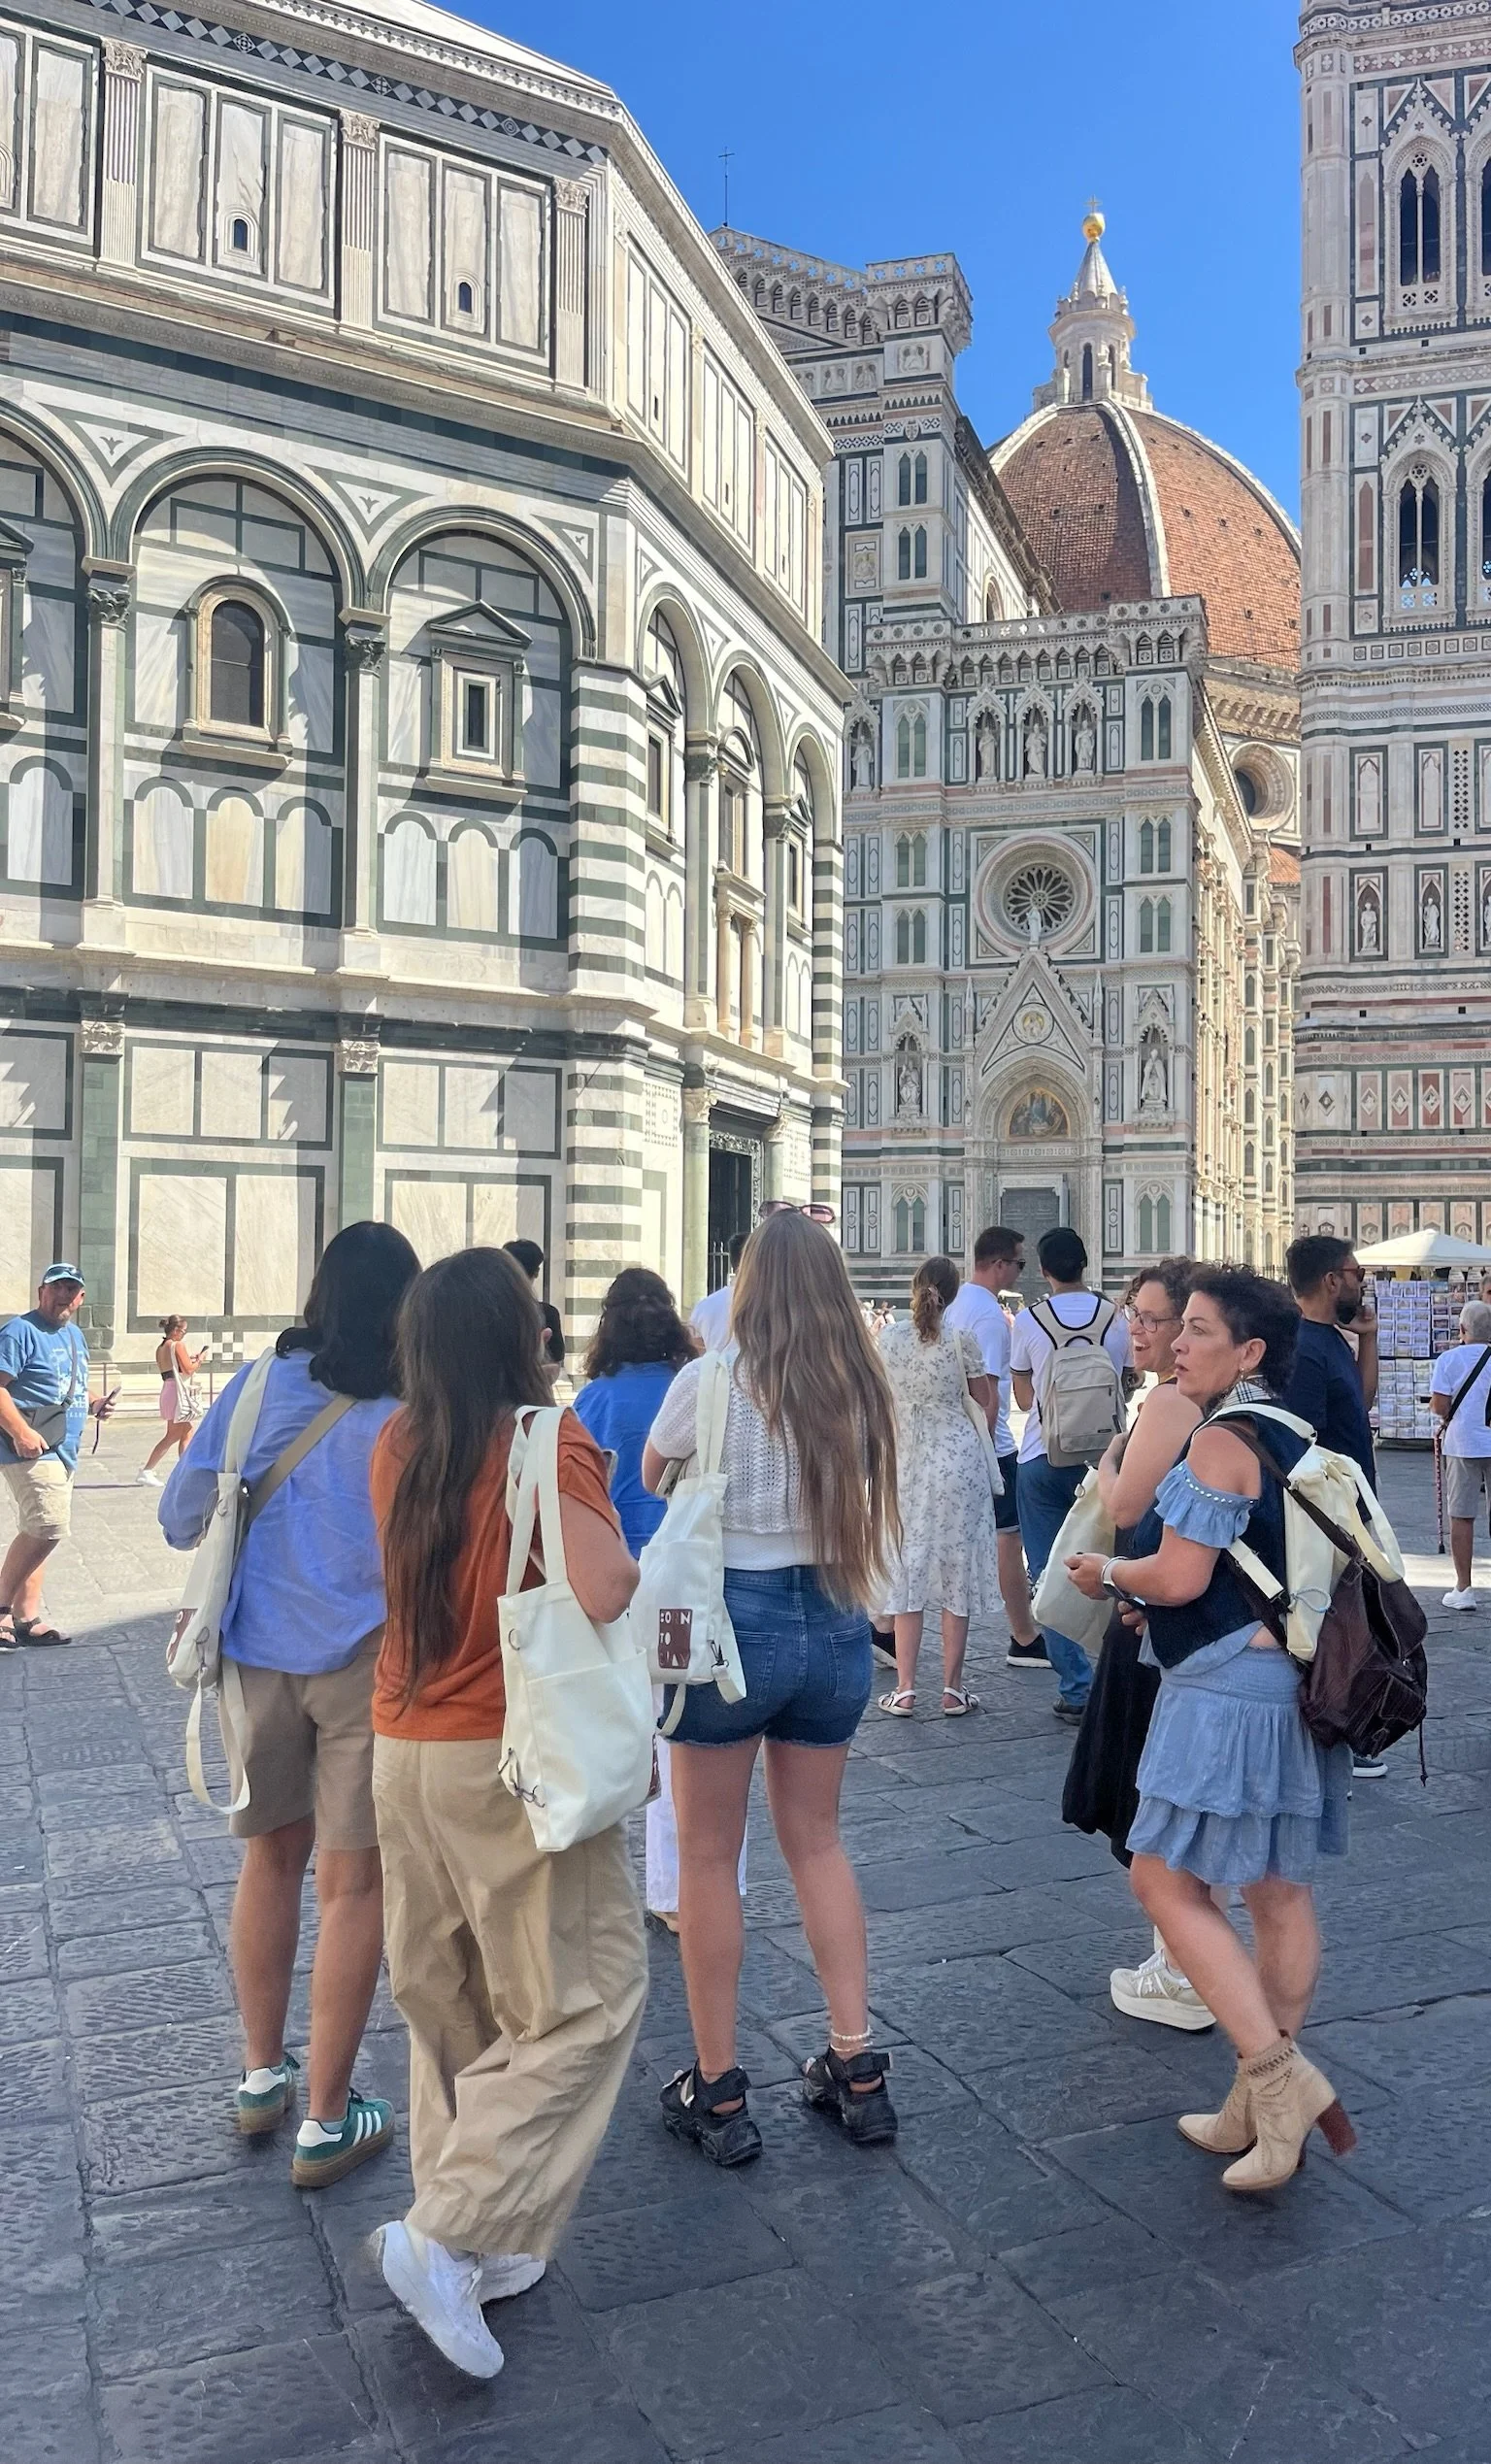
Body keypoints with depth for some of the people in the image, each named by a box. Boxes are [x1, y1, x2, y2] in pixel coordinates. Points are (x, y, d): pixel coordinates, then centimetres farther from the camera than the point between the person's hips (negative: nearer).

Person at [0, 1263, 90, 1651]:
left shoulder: (75, 1335, 19)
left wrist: (93, 1403, 10)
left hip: (62, 1451, 9)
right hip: (31, 1449, -9)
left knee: (37, 1532, 11)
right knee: (48, 1525, -20)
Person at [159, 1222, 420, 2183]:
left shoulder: (258, 1386, -4)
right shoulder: (410, 1412, -13)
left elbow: (181, 1516, 1)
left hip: (256, 1656, 4)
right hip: (364, 1661, -4)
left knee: (273, 1856, 21)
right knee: (354, 1884, 7)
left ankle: (262, 2077, 35)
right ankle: (325, 2123, 16)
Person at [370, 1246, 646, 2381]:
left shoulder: (400, 1444, 2)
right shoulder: (548, 1438, -16)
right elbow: (606, 1593, -23)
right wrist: (606, 1521, -4)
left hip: (406, 1749, 7)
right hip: (514, 1757, -7)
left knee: (452, 2003, 19)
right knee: (581, 1999, 8)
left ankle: (481, 2244, 30)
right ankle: (452, 2232, 3)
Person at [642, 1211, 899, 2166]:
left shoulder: (712, 1382, -12)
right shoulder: (863, 1388, -1)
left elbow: (651, 1476, 6)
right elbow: (868, 1518, 6)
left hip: (734, 1617, -4)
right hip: (836, 1622, 5)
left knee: (709, 1853, 10)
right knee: (818, 1839, 20)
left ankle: (717, 2092, 19)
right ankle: (857, 2067, 25)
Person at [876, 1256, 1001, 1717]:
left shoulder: (890, 1339, -1)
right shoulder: (962, 1339, -7)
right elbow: (984, 1399, 4)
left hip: (907, 1463, 2)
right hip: (958, 1459, -2)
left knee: (908, 1570, 8)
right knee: (956, 1568, 5)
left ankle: (905, 1689, 8)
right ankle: (952, 1689, 10)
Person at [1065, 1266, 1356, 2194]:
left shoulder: (1221, 1441, -15)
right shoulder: (1296, 1441, 13)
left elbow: (1179, 1578, -19)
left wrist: (1109, 1574, 0)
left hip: (1230, 1688, -9)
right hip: (1300, 1688, 10)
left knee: (1167, 1881, 0)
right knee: (1280, 1891, 13)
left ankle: (1278, 2076, -2)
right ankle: (1265, 2111, 24)